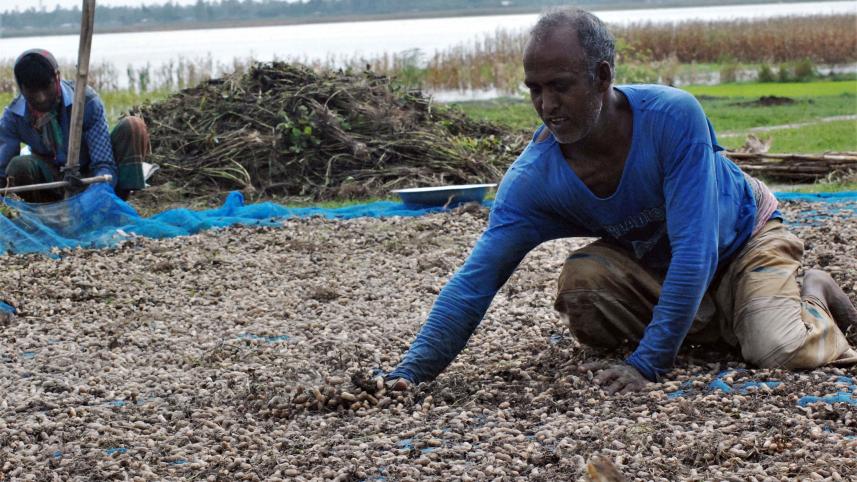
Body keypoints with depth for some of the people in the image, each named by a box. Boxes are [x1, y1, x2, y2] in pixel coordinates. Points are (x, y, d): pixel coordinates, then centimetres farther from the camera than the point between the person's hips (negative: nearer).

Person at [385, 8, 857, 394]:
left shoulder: (672, 116, -36)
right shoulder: (531, 179, -25)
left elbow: (694, 250, -38)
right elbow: (474, 282, -26)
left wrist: (646, 364, -42)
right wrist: (410, 372, -37)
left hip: (743, 236, -4)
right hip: (654, 263, 4)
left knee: (781, 351, -30)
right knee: (579, 281, -26)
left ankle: (813, 295, 9)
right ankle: (716, 325, -1)